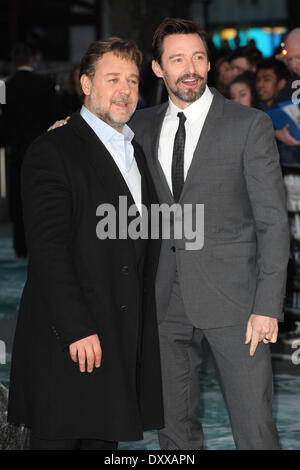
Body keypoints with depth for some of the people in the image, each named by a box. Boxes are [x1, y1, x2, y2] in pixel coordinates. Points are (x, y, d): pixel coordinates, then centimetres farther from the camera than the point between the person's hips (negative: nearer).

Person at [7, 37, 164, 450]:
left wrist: (147, 328, 11)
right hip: (67, 338, -7)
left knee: (105, 439, 9)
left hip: (125, 338, 7)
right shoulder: (53, 151, -7)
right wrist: (76, 329, -20)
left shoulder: (138, 154, 19)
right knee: (58, 439, -3)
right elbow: (46, 248, -14)